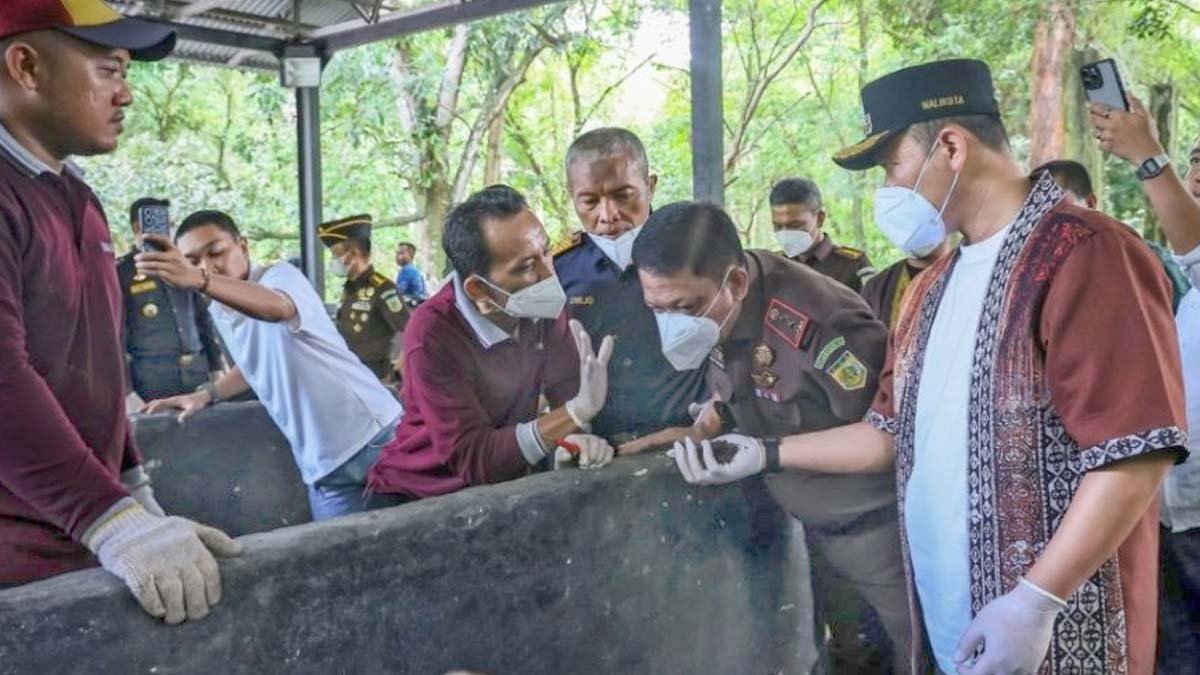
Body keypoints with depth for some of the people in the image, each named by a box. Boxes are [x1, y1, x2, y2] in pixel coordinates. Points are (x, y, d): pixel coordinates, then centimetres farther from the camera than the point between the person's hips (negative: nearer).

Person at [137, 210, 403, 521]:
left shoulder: (280, 274, -10)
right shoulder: (218, 313, 13)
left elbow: (277, 308, -36)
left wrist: (199, 281, -50)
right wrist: (206, 395, 16)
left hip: (374, 436, -6)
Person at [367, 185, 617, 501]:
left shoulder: (543, 305, -8)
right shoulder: (433, 334, -25)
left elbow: (567, 388, -4)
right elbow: (470, 458, -26)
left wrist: (575, 437, -26)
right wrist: (577, 412, -35)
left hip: (504, 485, 5)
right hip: (415, 497, -5)